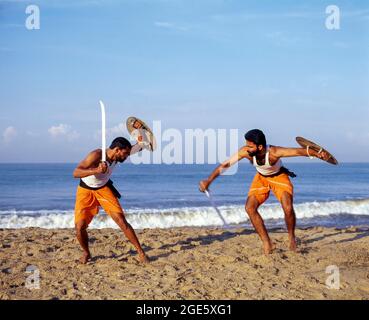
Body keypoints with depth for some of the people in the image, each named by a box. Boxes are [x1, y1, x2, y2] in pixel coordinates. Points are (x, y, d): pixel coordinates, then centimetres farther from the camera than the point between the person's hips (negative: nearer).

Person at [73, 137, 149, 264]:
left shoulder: (117, 156, -12)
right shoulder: (96, 155, -30)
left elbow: (137, 148, 3)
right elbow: (75, 173, -37)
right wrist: (96, 170, -52)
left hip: (103, 189, 3)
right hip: (86, 190, -3)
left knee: (122, 221, -10)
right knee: (80, 227, -12)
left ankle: (141, 252, -2)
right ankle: (86, 253, 17)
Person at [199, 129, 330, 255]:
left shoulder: (274, 152, -39)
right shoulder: (245, 152, -29)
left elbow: (298, 151, -47)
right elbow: (225, 165, -21)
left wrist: (317, 154, -63)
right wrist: (208, 180, -25)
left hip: (279, 177, -3)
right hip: (261, 178, 4)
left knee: (288, 208, -22)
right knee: (250, 208, -13)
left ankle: (292, 239, 8)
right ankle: (267, 244, -2)